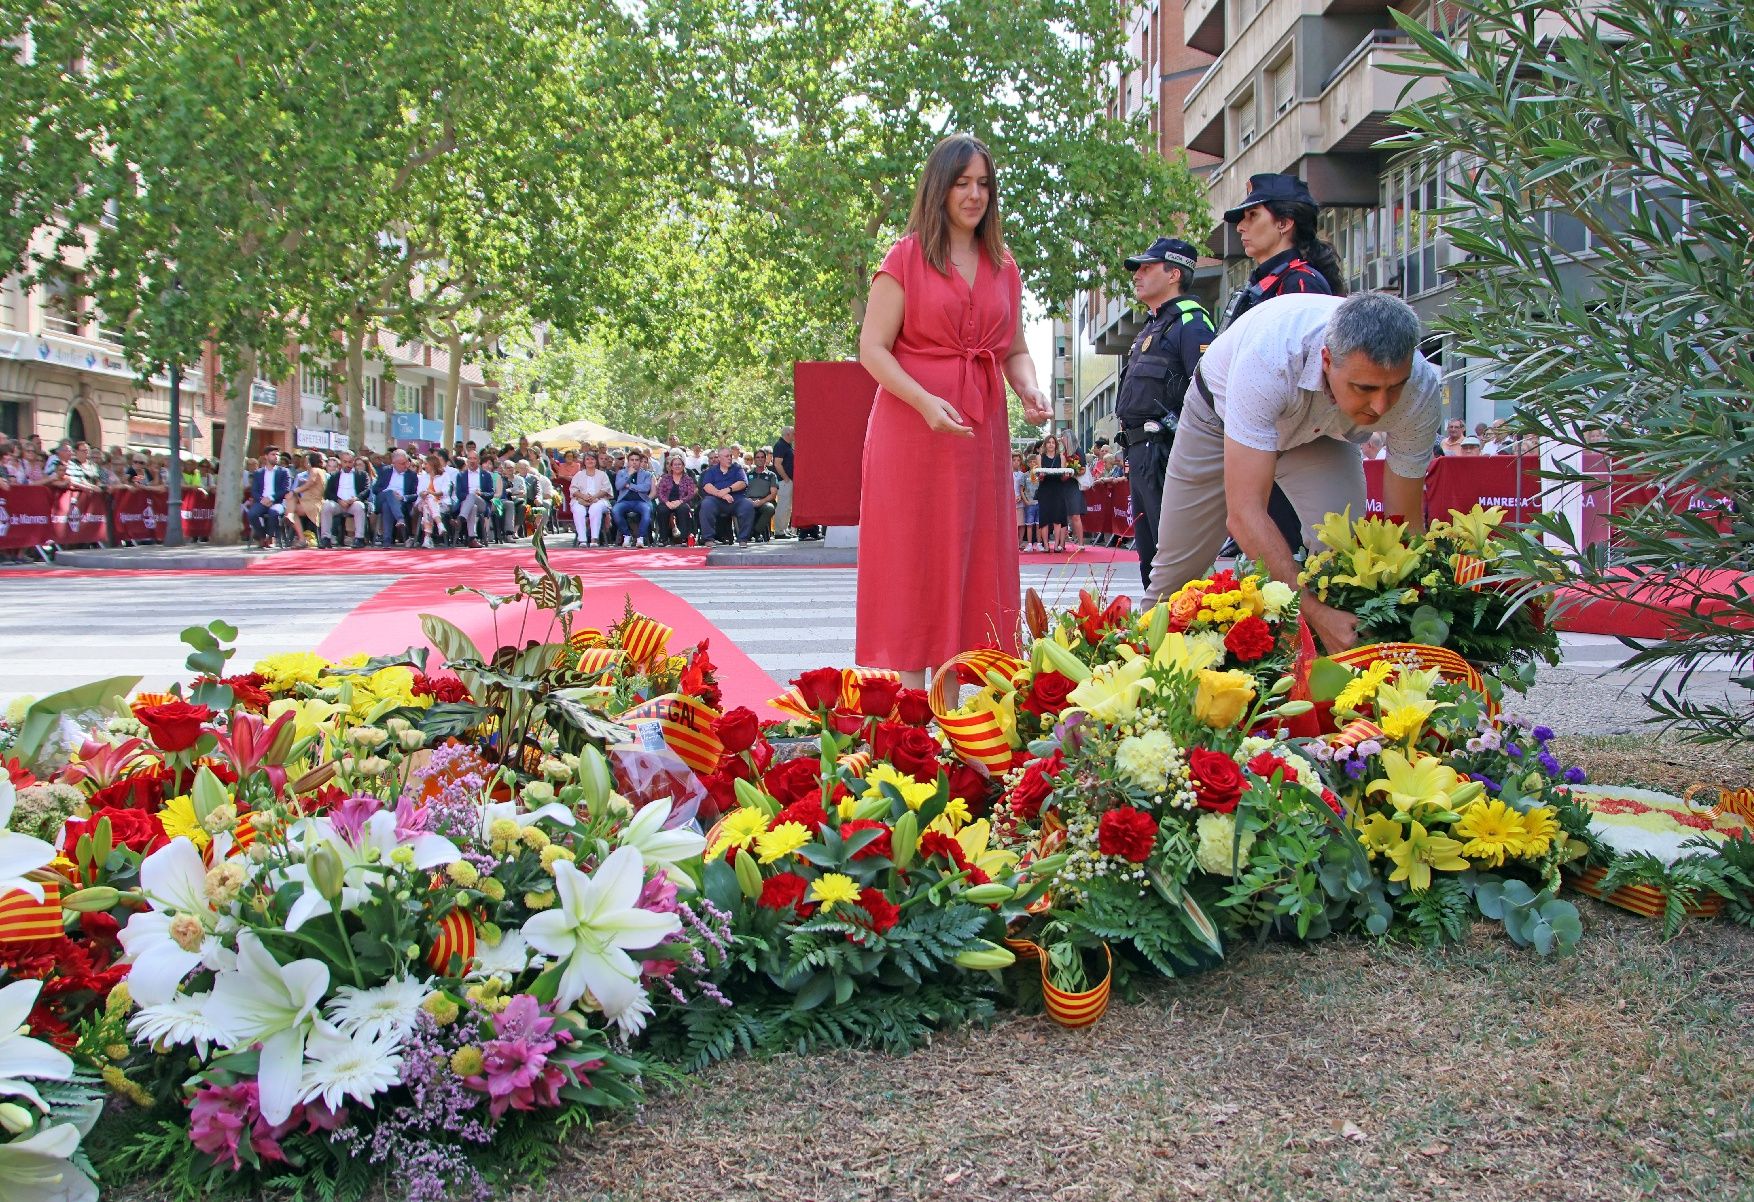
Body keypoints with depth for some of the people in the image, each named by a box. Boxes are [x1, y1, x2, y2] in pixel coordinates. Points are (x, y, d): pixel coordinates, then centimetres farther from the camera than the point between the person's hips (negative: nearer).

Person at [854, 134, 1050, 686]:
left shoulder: (1003, 266, 14)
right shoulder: (905, 257, -2)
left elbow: (1015, 351, 18)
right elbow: (872, 349, -8)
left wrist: (1030, 390, -4)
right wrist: (926, 401, -22)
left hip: (981, 432, 5)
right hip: (913, 428, -5)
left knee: (974, 561, 4)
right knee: (913, 558, -4)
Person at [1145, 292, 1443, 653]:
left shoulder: (1419, 389, -34)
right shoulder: (1270, 357, -46)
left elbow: (1404, 523, -22)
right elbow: (1244, 513, -47)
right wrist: (1315, 612, -54)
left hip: (1320, 433, 2)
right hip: (1220, 416, -2)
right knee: (1177, 567, 6)